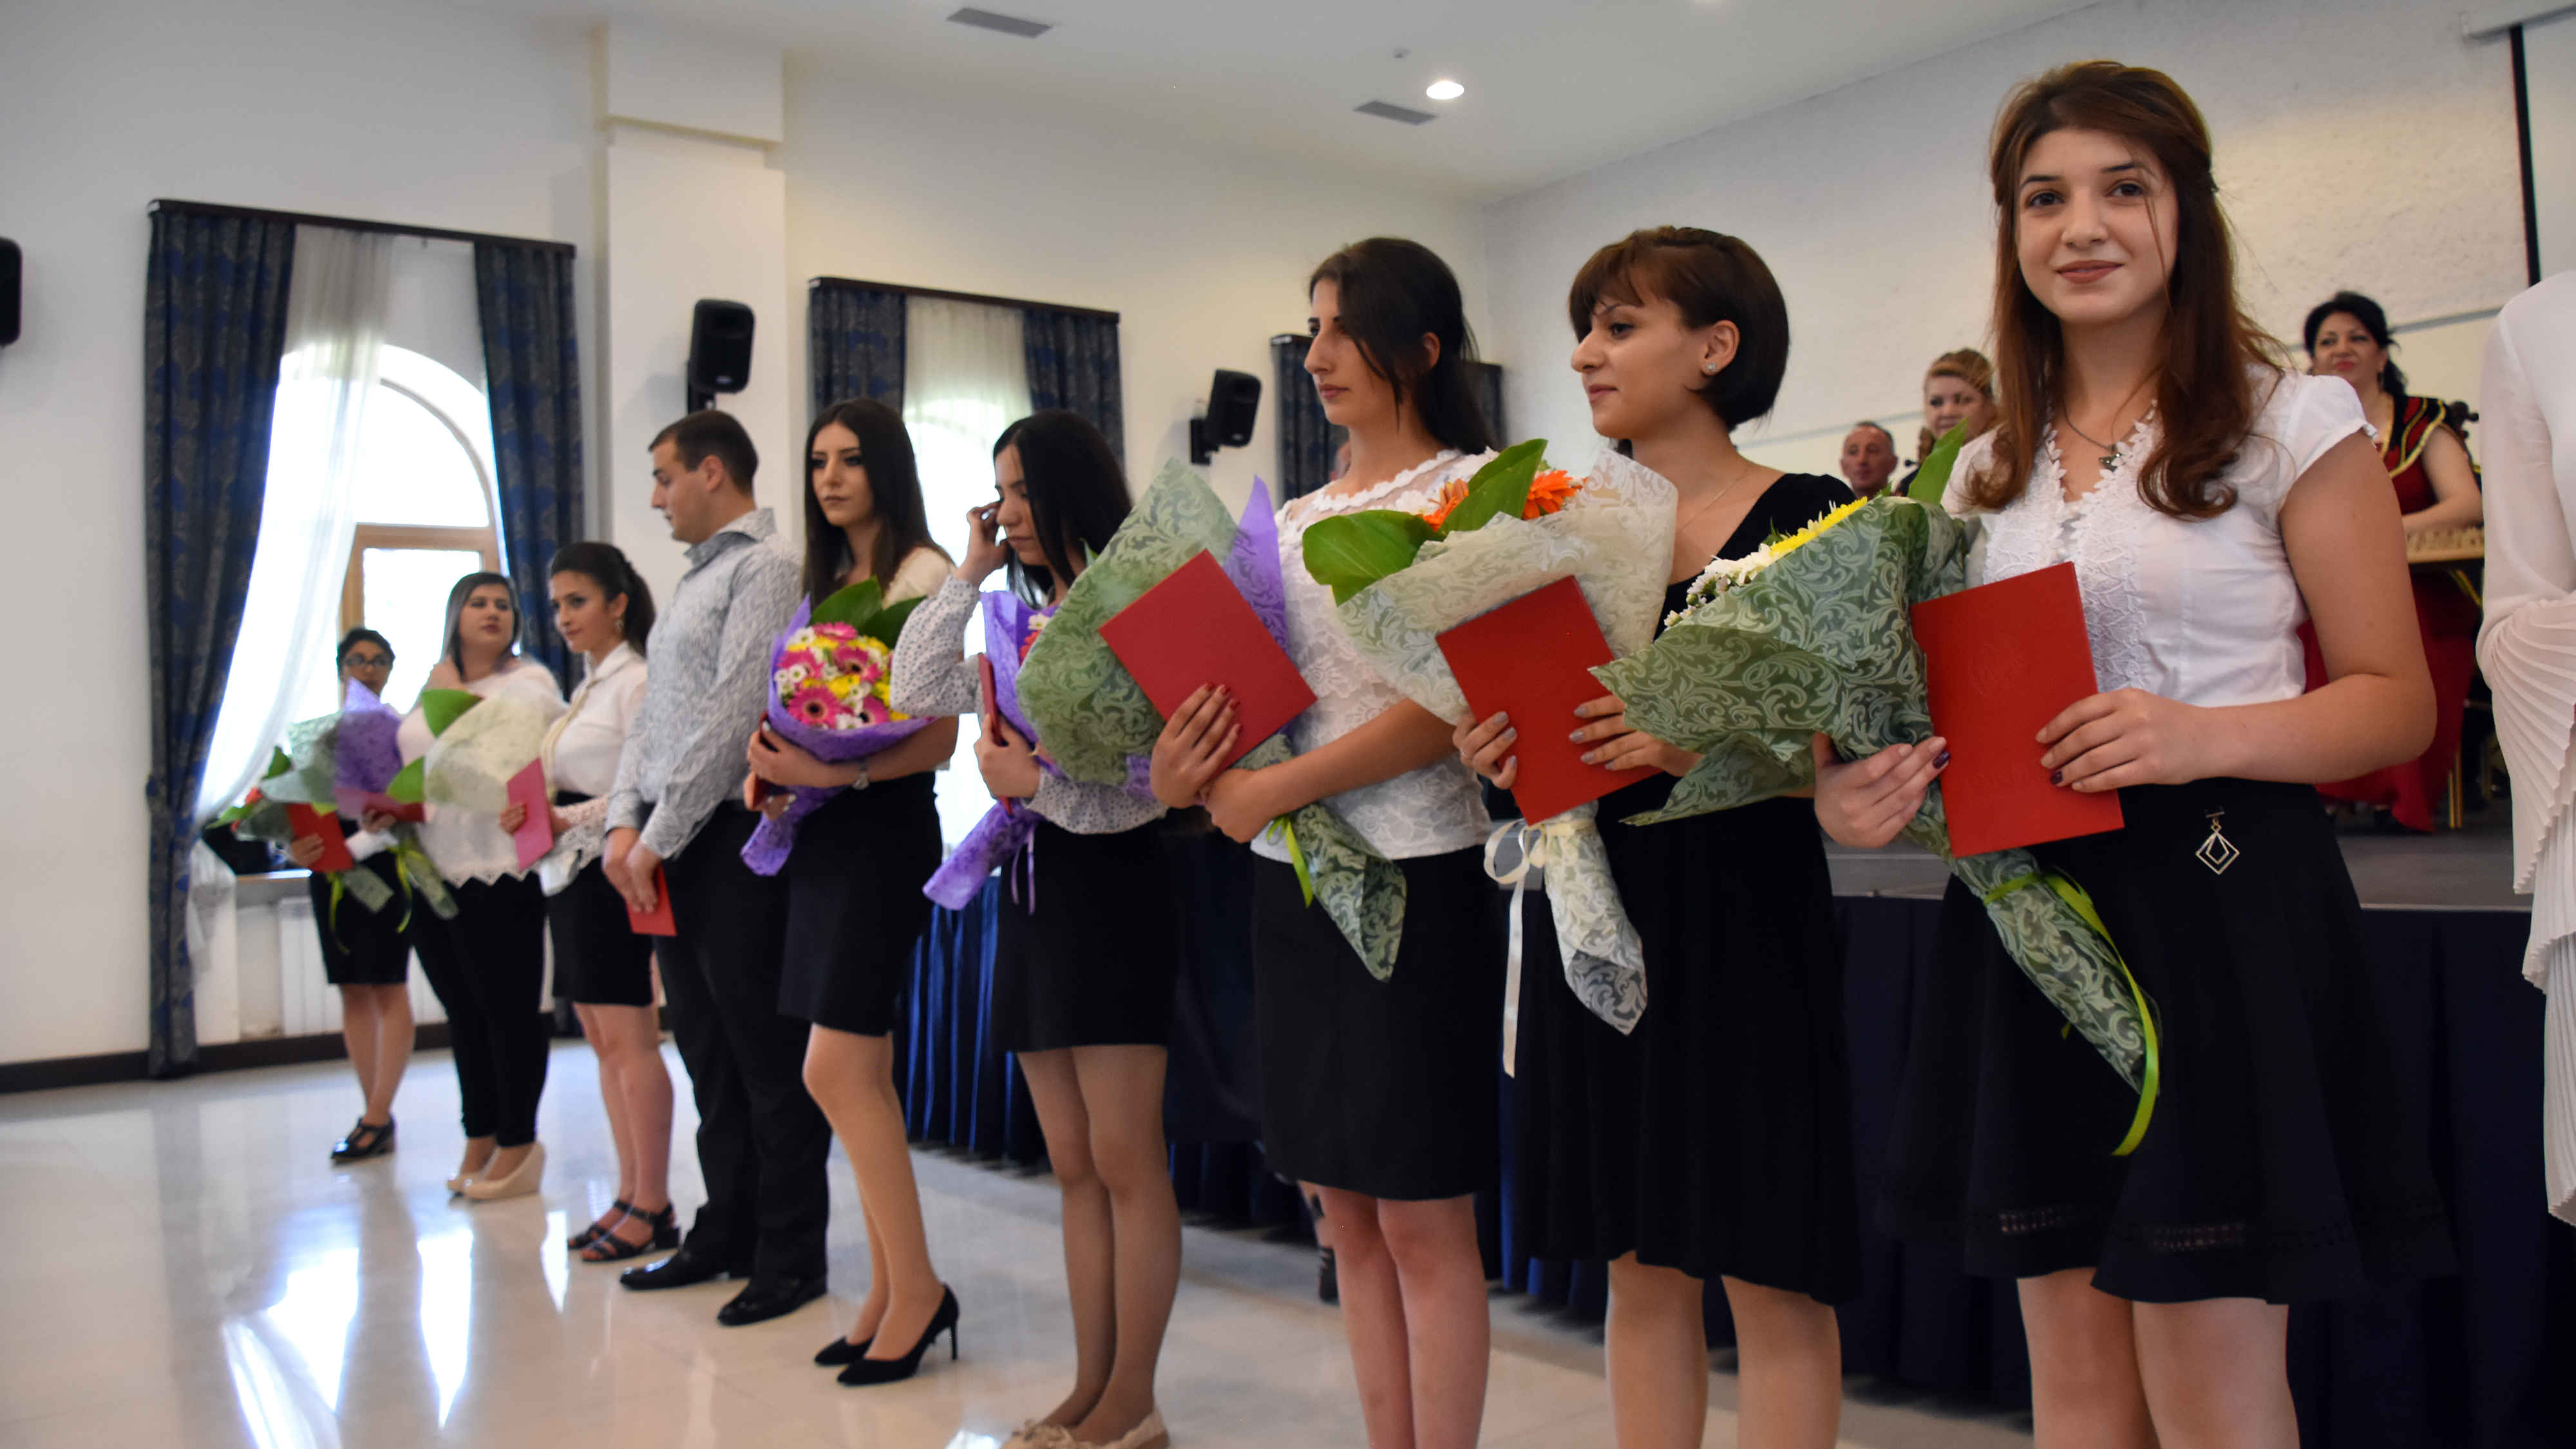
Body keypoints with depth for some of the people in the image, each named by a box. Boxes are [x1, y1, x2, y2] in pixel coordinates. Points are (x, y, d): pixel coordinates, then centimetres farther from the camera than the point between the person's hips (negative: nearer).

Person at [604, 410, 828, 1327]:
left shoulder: (763, 568, -8)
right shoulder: (692, 580, 20)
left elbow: (734, 716, -17)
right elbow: (651, 717, 18)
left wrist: (661, 836, -15)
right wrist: (624, 823, 4)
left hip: (731, 840, -9)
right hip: (670, 850, 9)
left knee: (765, 1054, -2)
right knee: (708, 1052, 14)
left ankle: (789, 1256, 7)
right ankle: (726, 1234, 25)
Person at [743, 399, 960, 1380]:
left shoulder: (922, 574, -7)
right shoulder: (827, 581, 17)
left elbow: (938, 738, -13)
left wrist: (830, 773, -25)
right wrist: (774, 761, -1)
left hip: (884, 822, -8)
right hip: (821, 828, 8)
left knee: (836, 1070, -11)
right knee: (865, 1074, 8)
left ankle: (917, 1288, 1)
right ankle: (891, 1291, 16)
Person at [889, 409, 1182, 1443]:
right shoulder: (1016, 616, 17)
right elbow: (917, 693, 8)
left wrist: (1038, 782, -24)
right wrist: (969, 575, 9)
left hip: (1111, 879, -8)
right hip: (1032, 882, 8)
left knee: (1126, 1162, -2)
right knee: (1073, 1167, 12)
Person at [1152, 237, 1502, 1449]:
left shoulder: (1476, 488, -3)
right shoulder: (1297, 517, 16)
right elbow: (1243, 683, 14)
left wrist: (1272, 789, -16)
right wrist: (1181, 768, -8)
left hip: (1413, 872, -6)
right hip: (1292, 878, 6)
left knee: (1422, 1218, 0)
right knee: (1349, 1214, 12)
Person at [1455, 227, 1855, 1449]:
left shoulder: (1811, 514, -5)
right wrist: (1492, 754, -7)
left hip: (1741, 905, -5)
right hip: (1590, 911, 5)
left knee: (1768, 1275, 3)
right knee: (1639, 1264, 14)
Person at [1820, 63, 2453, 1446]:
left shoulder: (2292, 423, -2)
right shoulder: (1989, 470, 13)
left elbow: (2396, 702, -3)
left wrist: (2202, 736, -21)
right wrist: (1873, 783, -7)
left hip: (2218, 905, -5)